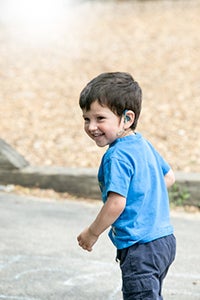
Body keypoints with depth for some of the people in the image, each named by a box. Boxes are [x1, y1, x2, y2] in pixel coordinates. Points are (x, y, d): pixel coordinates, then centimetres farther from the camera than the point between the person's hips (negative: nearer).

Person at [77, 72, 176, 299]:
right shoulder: (144, 145, 9)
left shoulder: (117, 157, -19)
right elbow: (169, 177, 20)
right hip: (164, 239, 10)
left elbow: (116, 204, -23)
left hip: (140, 249, -10)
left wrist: (92, 233, -10)